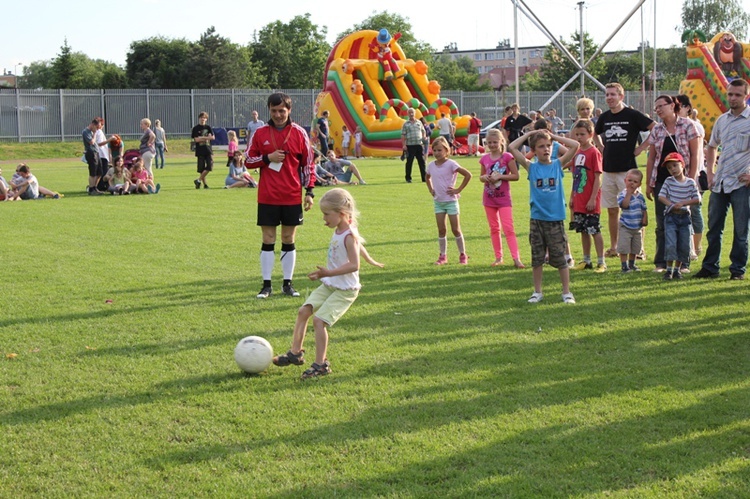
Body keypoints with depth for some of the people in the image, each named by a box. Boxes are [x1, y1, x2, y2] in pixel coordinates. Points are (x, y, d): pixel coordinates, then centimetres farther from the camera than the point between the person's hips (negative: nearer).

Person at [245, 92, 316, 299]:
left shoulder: (299, 133, 2)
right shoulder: (260, 133, 3)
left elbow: (308, 164, 5)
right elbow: (248, 161, 7)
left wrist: (309, 191, -1)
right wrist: (268, 158, -11)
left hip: (292, 197, 0)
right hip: (267, 197, 0)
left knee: (289, 240, 6)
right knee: (268, 240, 2)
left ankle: (287, 284, 14)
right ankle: (266, 285, 8)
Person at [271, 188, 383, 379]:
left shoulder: (349, 236, -20)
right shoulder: (339, 231, 7)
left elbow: (354, 265, -28)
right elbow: (359, 245, 25)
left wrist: (329, 273, -36)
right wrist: (370, 260, 43)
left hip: (345, 290, -9)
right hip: (329, 285, 9)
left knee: (319, 320, -15)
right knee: (303, 311, 2)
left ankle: (321, 364, -6)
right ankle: (295, 353, 10)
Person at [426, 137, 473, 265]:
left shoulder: (451, 164, -13)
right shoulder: (431, 165, 4)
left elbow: (468, 174, -16)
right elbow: (427, 177, 27)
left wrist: (458, 189, -14)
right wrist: (431, 190, 12)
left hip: (451, 200, -5)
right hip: (438, 201, 5)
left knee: (456, 229, 1)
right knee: (441, 230, 4)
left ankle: (463, 255, 11)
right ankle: (443, 256, 11)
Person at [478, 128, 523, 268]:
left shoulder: (507, 157, -9)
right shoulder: (485, 159, 4)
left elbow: (515, 176, -9)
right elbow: (481, 177, 15)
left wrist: (500, 176, -19)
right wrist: (485, 178, -8)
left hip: (504, 197, -5)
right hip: (489, 197, 5)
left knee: (508, 228, -11)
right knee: (494, 228, 11)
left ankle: (516, 258, -14)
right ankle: (498, 257, 19)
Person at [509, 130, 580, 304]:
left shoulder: (558, 164, 3)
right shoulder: (531, 167, 2)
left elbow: (575, 145, -5)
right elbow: (512, 147, -5)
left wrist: (554, 136, 2)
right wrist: (529, 134, 3)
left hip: (556, 219, -1)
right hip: (537, 219, 1)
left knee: (560, 258, 3)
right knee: (537, 258, 9)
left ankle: (567, 292, 12)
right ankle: (537, 292, 20)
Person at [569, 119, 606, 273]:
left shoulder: (594, 153, -11)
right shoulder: (577, 153, 10)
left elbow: (598, 178, -14)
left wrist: (593, 199, -17)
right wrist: (572, 196, 15)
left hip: (590, 201, -7)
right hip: (579, 201, 7)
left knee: (595, 230, -4)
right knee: (583, 231, 13)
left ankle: (601, 262, 1)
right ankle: (586, 260, 22)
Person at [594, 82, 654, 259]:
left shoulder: (632, 115, -6)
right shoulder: (604, 117, 11)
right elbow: (595, 134, 31)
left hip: (627, 169, -5)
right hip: (608, 170, 5)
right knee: (612, 210, 10)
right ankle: (613, 247, 17)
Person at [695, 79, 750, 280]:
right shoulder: (722, 120, 12)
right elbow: (712, 146, 26)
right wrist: (709, 172, 15)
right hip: (719, 183, 6)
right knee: (714, 227, 10)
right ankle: (710, 267, 19)